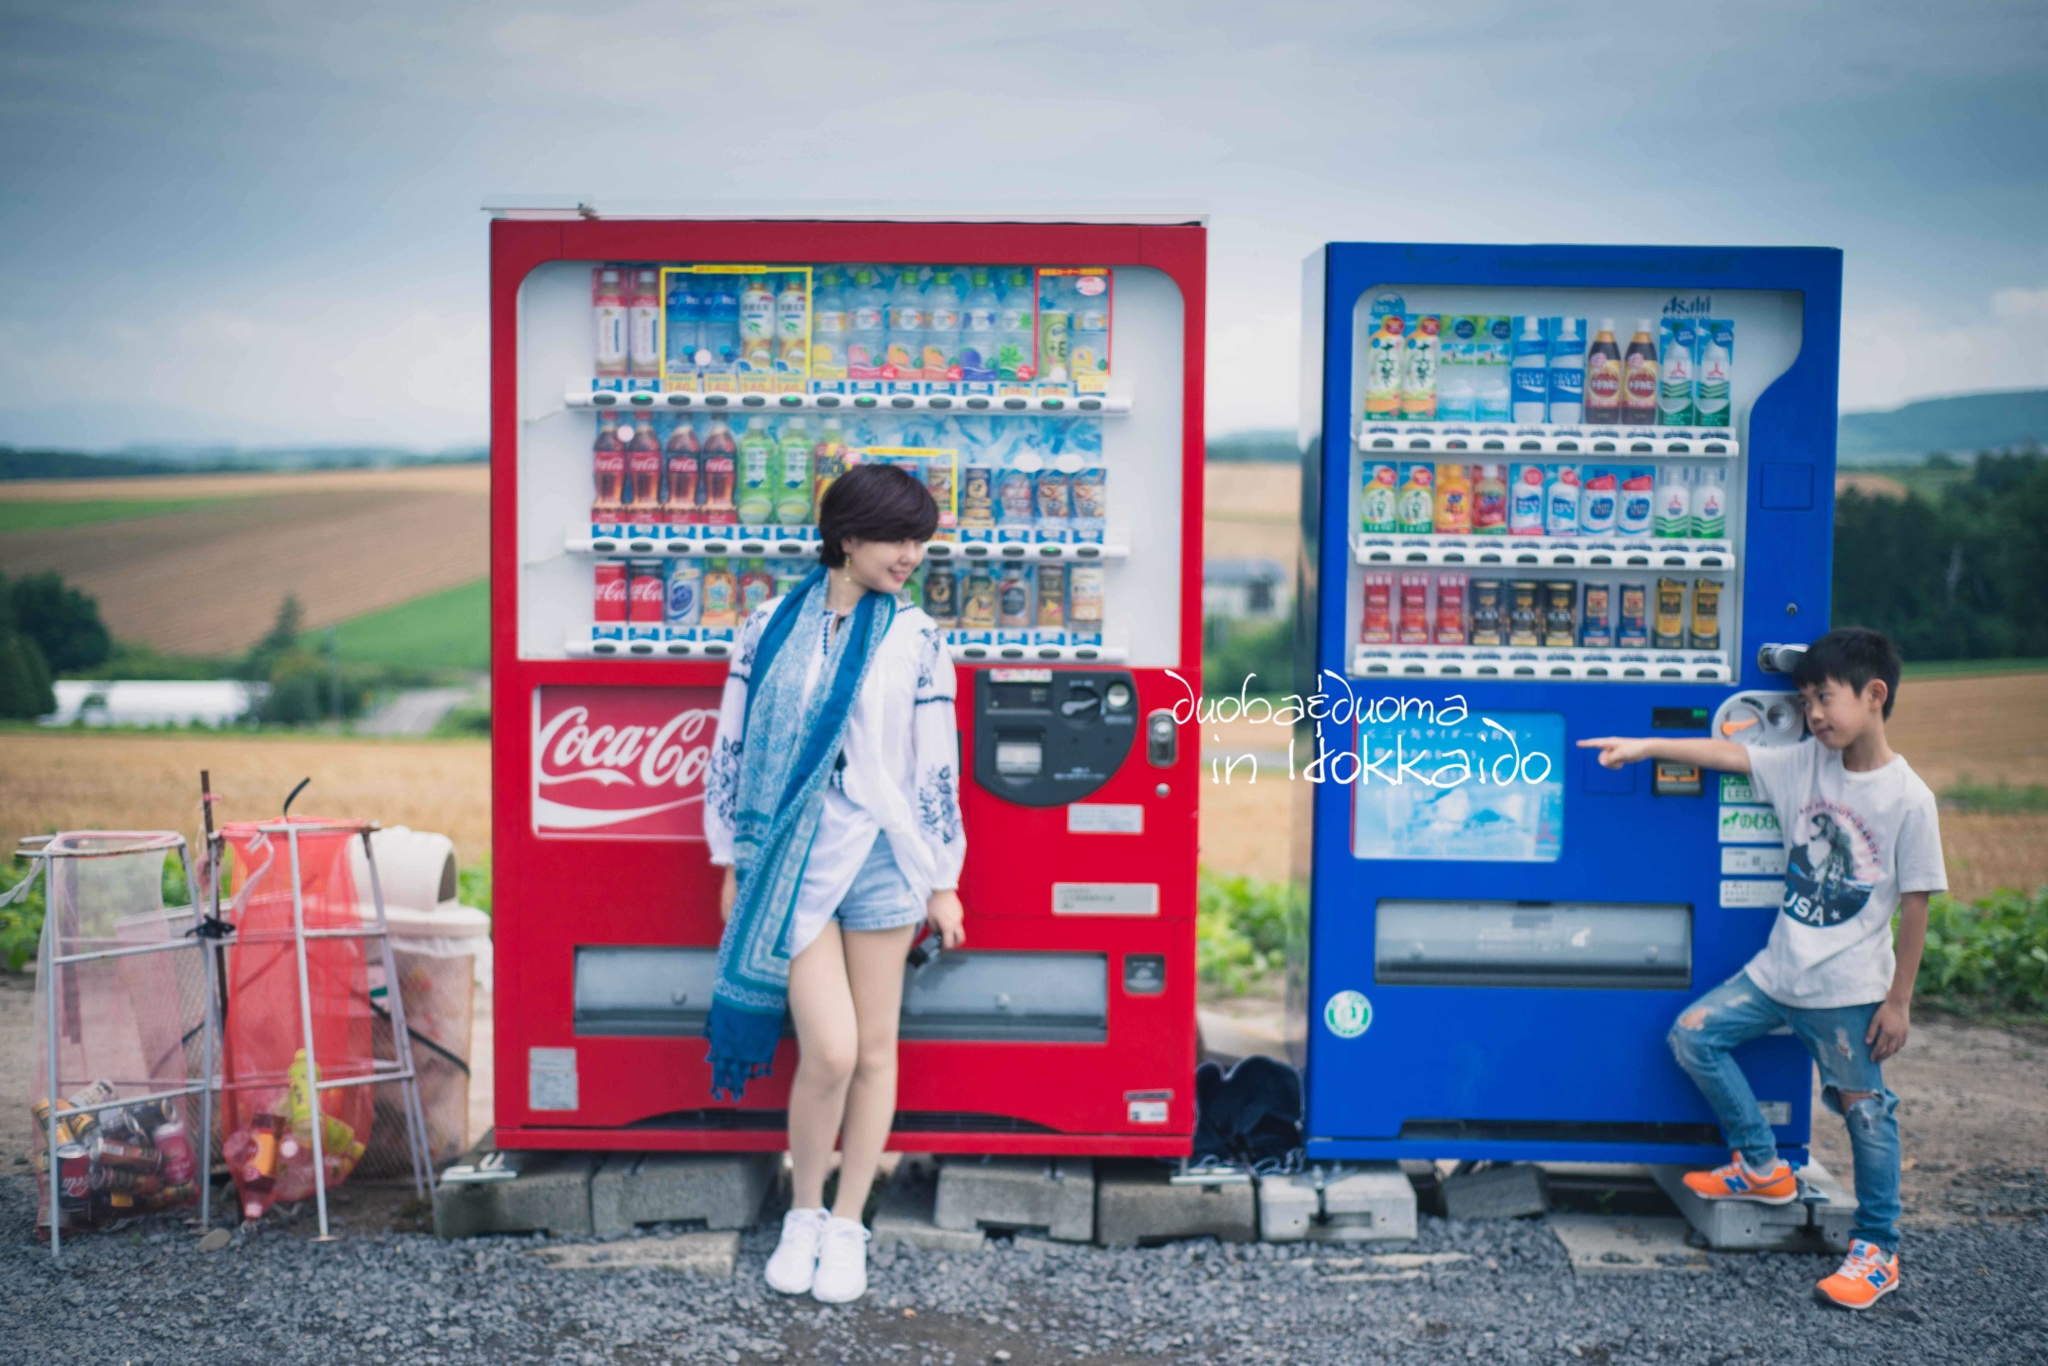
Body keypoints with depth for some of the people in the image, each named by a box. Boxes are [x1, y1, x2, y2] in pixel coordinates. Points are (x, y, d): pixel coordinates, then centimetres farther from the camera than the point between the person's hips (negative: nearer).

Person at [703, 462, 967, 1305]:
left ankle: (847, 1226, 24)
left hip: (881, 860, 1)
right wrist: (733, 868, 8)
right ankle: (803, 1211, 17)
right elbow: (731, 747, 7)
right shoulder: (771, 627, 2)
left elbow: (937, 767, 4)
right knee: (830, 1050, -8)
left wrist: (942, 881, 5)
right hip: (787, 859, -1)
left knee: (875, 1051, 6)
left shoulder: (915, 640, 1)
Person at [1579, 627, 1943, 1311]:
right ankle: (1762, 1167, 21)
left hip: (1851, 987, -6)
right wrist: (1645, 747, -13)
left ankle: (1877, 1251, 21)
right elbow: (1729, 753, -1)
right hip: (1778, 970, 6)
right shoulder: (1805, 763, 0)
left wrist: (1898, 1000, -8)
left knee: (1864, 1109, 3)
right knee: (1693, 1034, 5)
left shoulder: (1907, 798, -14)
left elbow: (1914, 906, -11)